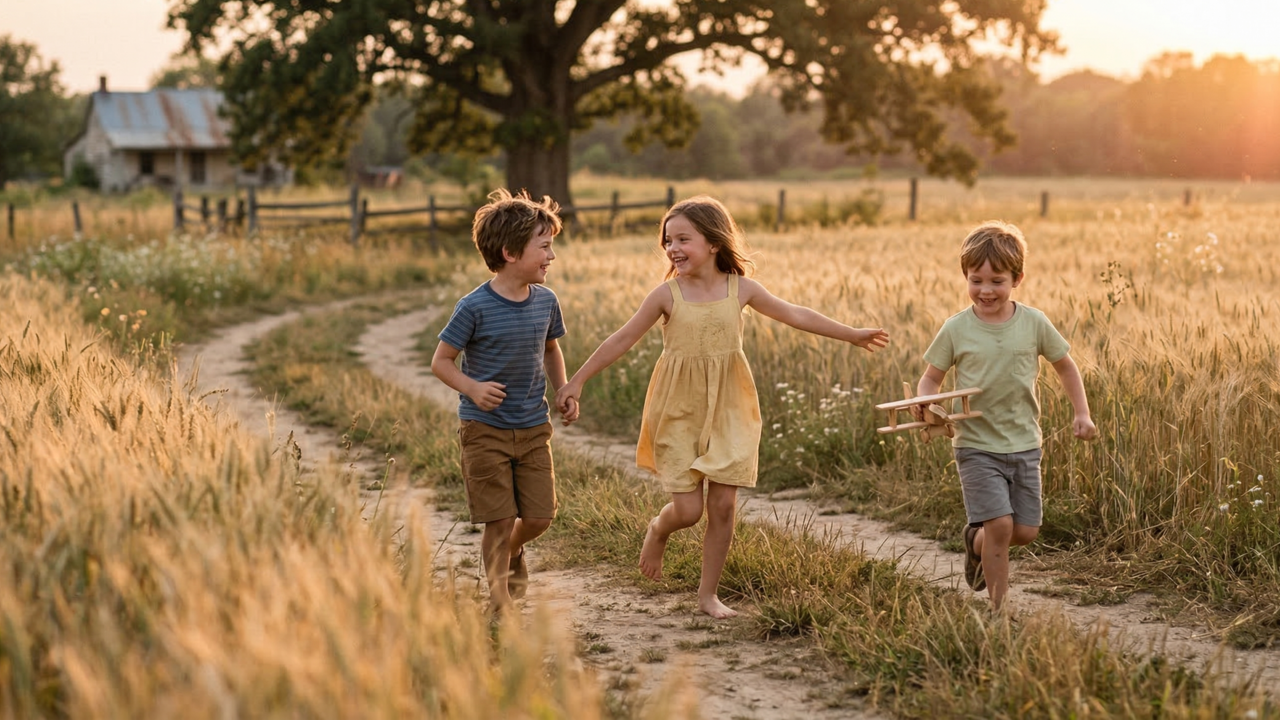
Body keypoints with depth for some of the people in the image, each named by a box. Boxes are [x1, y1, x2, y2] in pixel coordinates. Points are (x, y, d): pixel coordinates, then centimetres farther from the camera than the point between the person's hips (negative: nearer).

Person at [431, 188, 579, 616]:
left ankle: (513, 552, 39)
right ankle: (500, 605, 16)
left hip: (534, 428, 5)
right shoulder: (475, 307, -16)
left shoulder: (546, 302, 1)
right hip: (485, 429, -5)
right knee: (500, 520, -1)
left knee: (539, 517, 4)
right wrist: (472, 388, -25)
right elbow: (441, 360, -8)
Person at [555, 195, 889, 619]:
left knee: (723, 505, 0)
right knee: (688, 510, -5)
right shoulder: (667, 294, -8)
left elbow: (794, 315, 8)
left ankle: (708, 594, 16)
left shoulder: (740, 288, -2)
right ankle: (657, 532, 32)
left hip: (727, 411, 2)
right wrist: (577, 381, -3)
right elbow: (623, 340, -3)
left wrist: (852, 335, 14)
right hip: (679, 413, -2)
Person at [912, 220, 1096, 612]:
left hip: (1024, 445, 3)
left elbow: (1066, 366, 10)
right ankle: (998, 609, 0)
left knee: (1026, 531, 5)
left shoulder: (1034, 323, -3)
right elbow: (931, 376, 1)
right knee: (1000, 524, -15)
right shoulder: (955, 329, -7)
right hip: (977, 445, -3)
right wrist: (923, 400, -20)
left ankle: (976, 541, 38)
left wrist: (1082, 414, 3)